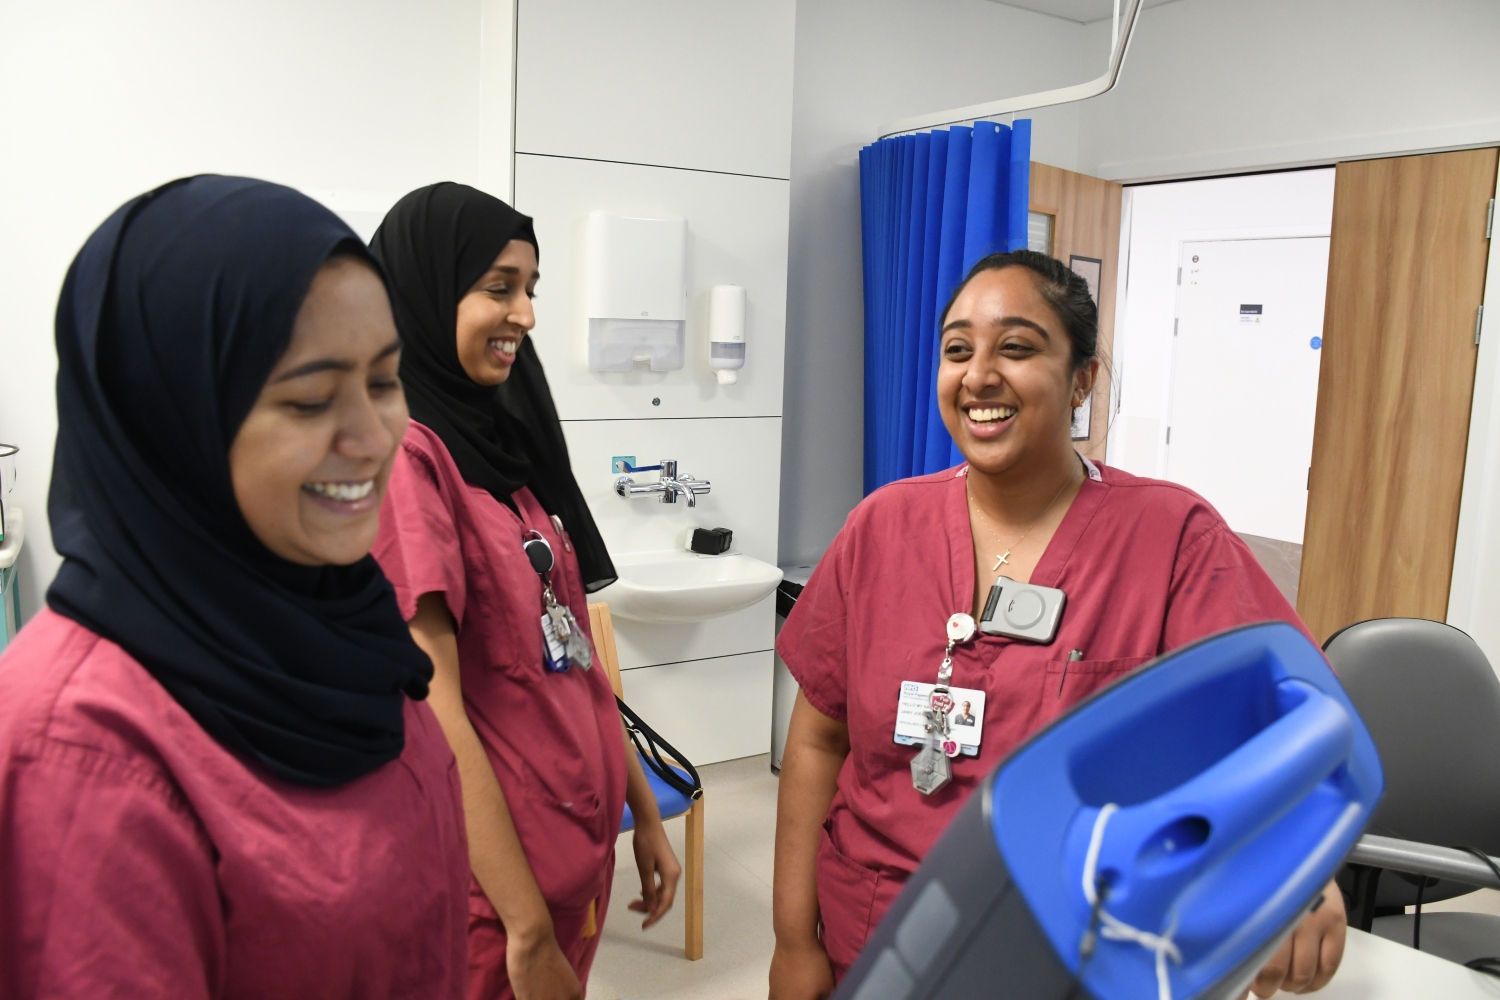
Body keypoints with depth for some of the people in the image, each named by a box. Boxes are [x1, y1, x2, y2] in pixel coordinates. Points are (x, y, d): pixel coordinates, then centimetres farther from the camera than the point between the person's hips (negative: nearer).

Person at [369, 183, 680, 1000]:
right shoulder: (403, 451, -18)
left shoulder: (502, 439, 6)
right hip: (488, 872, -7)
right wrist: (528, 931, -18)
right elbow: (434, 712, -21)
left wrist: (643, 811, 12)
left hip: (577, 848, 8)